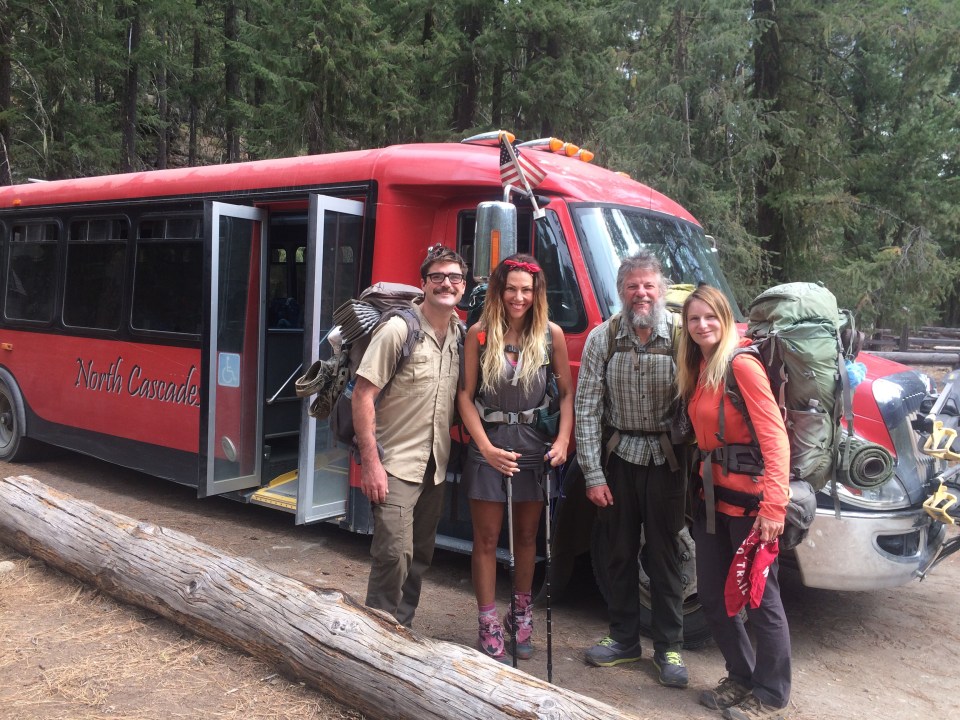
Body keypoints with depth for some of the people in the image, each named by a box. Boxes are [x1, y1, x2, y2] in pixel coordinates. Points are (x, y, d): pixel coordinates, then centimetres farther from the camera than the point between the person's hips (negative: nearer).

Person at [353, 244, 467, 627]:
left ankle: (401, 629, 31)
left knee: (420, 556, 15)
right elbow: (362, 394, -14)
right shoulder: (399, 329, -13)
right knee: (395, 554, -10)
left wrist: (449, 454, 7)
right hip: (396, 465, -6)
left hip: (435, 466, 7)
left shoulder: (461, 335, 5)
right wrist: (370, 462, -18)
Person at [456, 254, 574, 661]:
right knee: (487, 538, 5)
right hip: (489, 446, -1)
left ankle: (521, 616, 33)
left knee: (526, 535, 15)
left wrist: (562, 442, -10)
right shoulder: (479, 335, -5)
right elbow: (465, 395, -6)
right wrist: (486, 447, -15)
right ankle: (489, 627, 17)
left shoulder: (551, 335, -2)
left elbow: (567, 392, 2)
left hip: (535, 445, 2)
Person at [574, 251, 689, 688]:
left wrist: (692, 462, -12)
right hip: (619, 455, 2)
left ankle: (668, 647, 23)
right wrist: (593, 474, -6)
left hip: (665, 458, -2)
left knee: (663, 554, 7)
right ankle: (624, 639, 30)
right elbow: (587, 409, -4)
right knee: (620, 552, 13)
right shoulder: (602, 339, -4)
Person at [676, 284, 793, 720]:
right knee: (712, 595, 16)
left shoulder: (742, 365, -15)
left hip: (747, 499, -9)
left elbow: (775, 437, -21)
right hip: (711, 496, 9)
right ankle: (741, 679, 35)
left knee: (760, 599, 4)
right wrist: (701, 484, 4)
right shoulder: (698, 370, 11)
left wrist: (773, 506, -26)